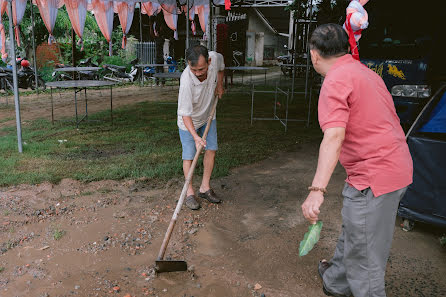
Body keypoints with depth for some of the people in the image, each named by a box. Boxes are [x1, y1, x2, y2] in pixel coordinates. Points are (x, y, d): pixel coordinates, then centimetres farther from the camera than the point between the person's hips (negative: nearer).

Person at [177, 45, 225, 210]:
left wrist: (219, 84, 0)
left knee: (212, 149, 4)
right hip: (189, 120, -5)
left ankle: (205, 188, 17)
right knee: (189, 156, -4)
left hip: (208, 115, 5)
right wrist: (195, 136, -41)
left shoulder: (214, 58, -25)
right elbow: (185, 114, -33)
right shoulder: (186, 81, -39)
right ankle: (189, 192, 13)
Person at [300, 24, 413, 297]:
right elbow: (390, 120, 23)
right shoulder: (366, 72, 15)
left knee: (364, 255, 1)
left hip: (373, 177, -10)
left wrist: (317, 190, -34)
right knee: (352, 233, 26)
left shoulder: (335, 81, -16)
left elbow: (334, 137, -29)